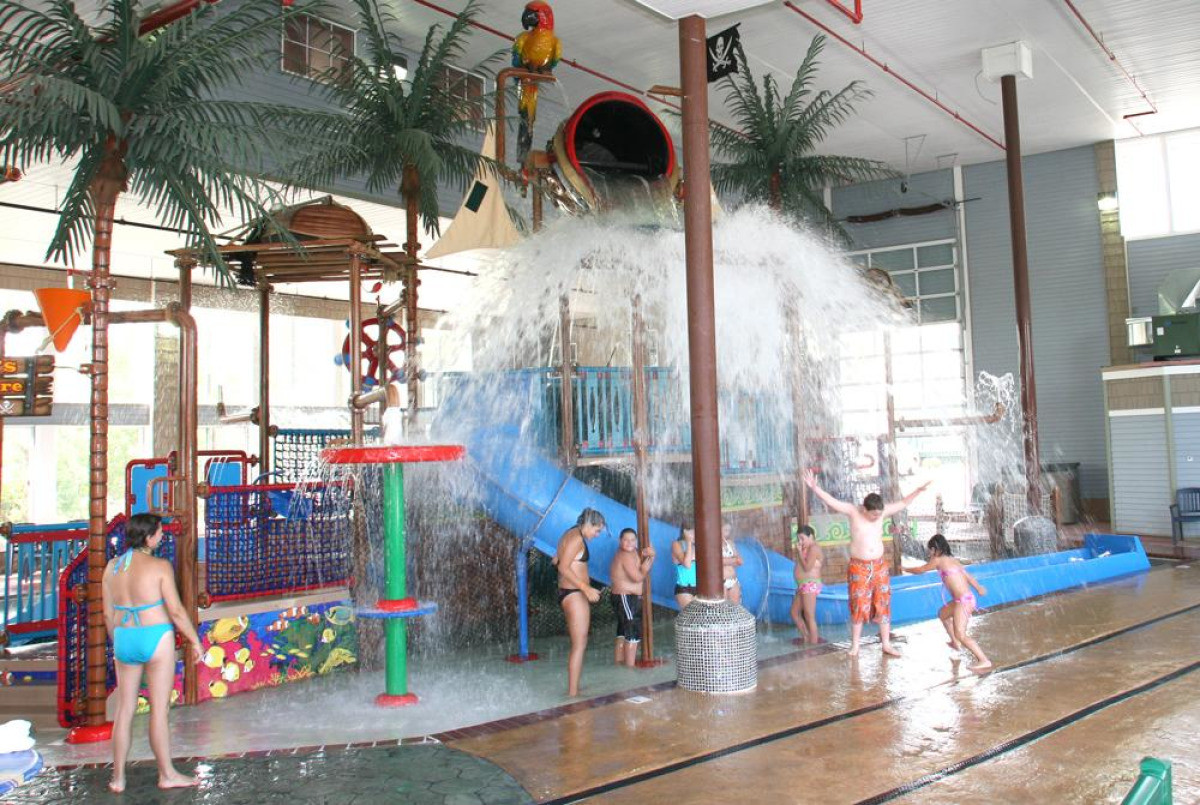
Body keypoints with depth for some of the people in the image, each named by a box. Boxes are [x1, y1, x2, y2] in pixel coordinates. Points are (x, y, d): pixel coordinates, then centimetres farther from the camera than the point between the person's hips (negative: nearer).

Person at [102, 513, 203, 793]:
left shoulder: (112, 567, 4)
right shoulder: (160, 566, -12)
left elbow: (108, 614, 9)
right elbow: (176, 610, -11)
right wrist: (195, 641, -1)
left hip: (124, 640, 6)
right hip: (156, 638, -5)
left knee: (124, 709, 13)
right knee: (159, 709, 3)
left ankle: (118, 778, 19)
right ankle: (167, 774, 13)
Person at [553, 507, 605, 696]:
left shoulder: (569, 535, 14)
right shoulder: (577, 538, -16)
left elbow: (556, 560, 24)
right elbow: (563, 567, -23)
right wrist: (586, 588, -26)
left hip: (568, 593, 11)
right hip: (575, 594, -11)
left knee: (577, 644, 16)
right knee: (580, 645, -8)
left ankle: (572, 689, 22)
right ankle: (573, 693, -6)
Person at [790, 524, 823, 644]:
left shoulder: (813, 548, -14)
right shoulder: (807, 548, 16)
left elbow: (807, 567, -22)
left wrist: (799, 552, -15)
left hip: (810, 584, -11)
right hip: (802, 585, 11)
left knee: (809, 617, -6)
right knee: (794, 613, 17)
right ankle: (806, 638, 25)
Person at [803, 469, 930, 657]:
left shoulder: (882, 511, -2)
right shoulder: (853, 512, -12)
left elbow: (903, 504, 9)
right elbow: (832, 502, -22)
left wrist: (918, 491, 3)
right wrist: (815, 488, -34)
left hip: (879, 566, 4)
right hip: (858, 568, -3)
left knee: (883, 605, 7)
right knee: (858, 606, 0)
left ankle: (886, 644, 16)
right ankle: (855, 645, 11)